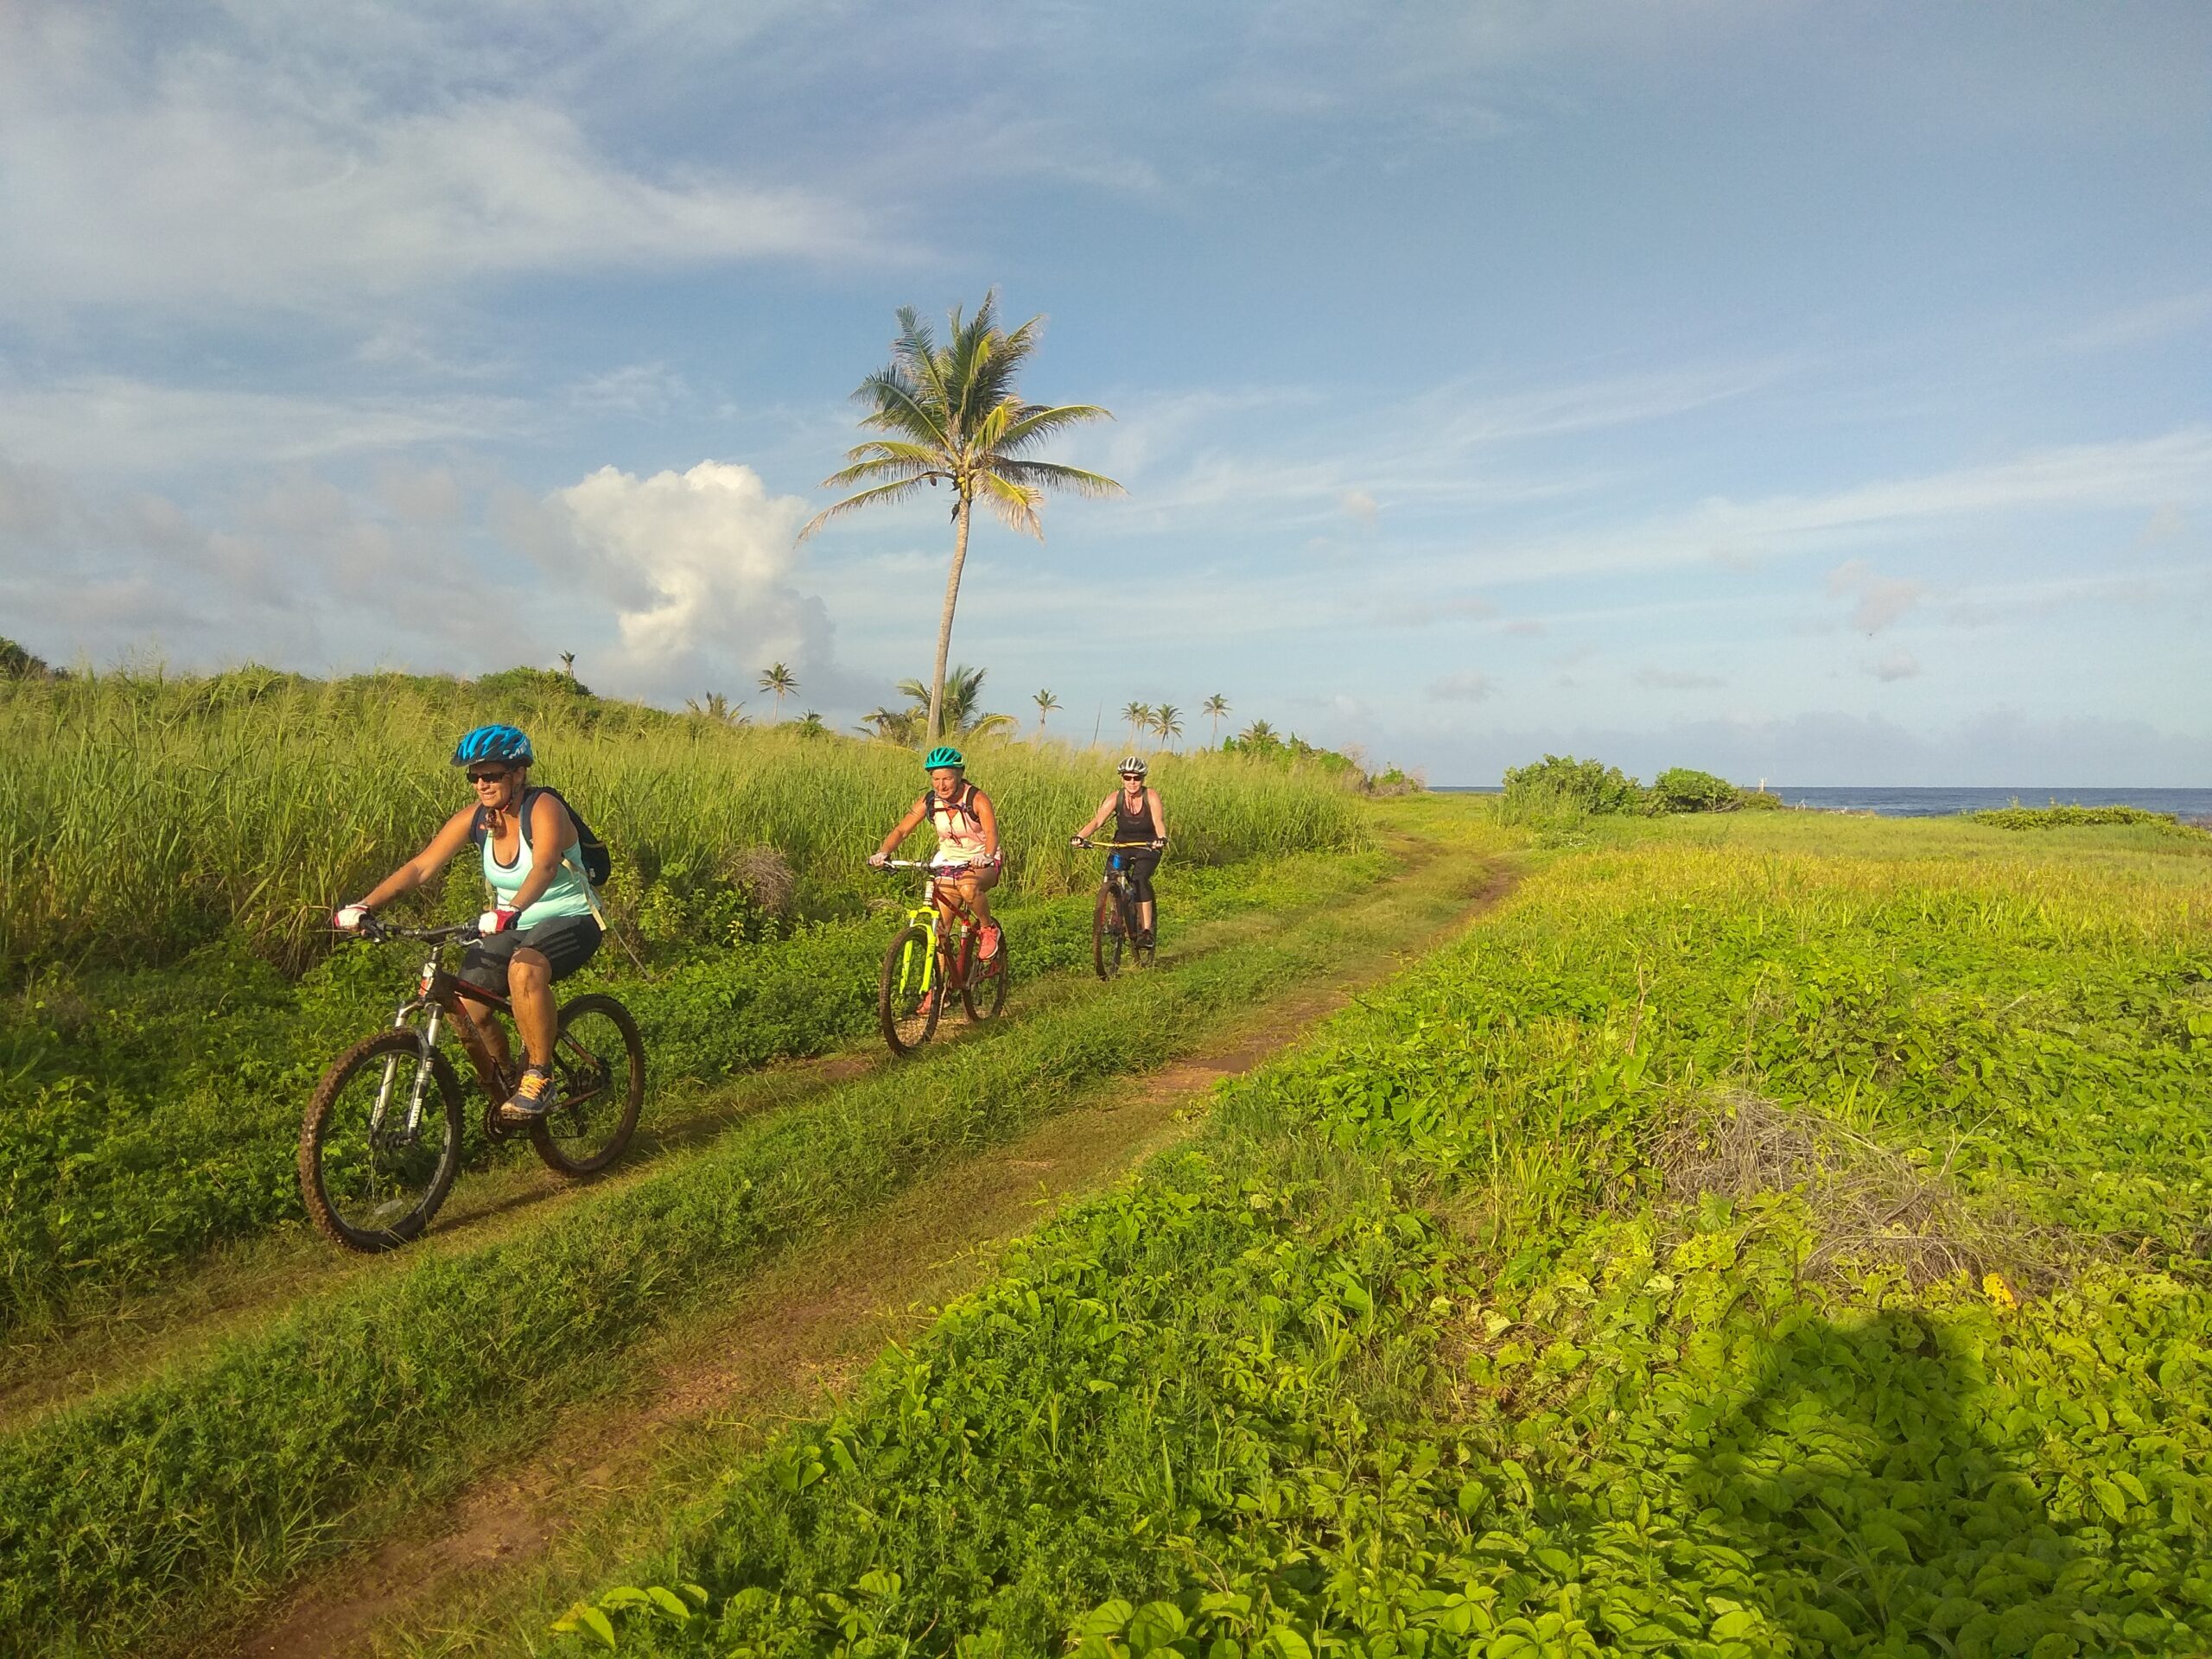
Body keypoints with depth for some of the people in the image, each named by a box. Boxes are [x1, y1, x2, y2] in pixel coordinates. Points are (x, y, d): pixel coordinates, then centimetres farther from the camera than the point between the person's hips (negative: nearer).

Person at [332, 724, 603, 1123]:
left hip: (571, 921, -6)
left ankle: (540, 1079, -21)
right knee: (462, 1002, -13)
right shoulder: (475, 817, -4)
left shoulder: (543, 809, -20)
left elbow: (544, 866, -39)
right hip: (512, 926, 7)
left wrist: (511, 911, -57)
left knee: (524, 969, -37)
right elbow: (420, 867, -7)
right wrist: (363, 907, -21)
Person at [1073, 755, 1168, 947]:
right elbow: (1096, 821, -22)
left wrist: (1161, 838, -51)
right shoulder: (1116, 798, -13)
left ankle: (1146, 930, -23)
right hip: (1122, 846, 3)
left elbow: (1159, 821, -29)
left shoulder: (1151, 796, -17)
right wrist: (1080, 836, -41)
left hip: (1148, 847, -2)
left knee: (1139, 879, -28)